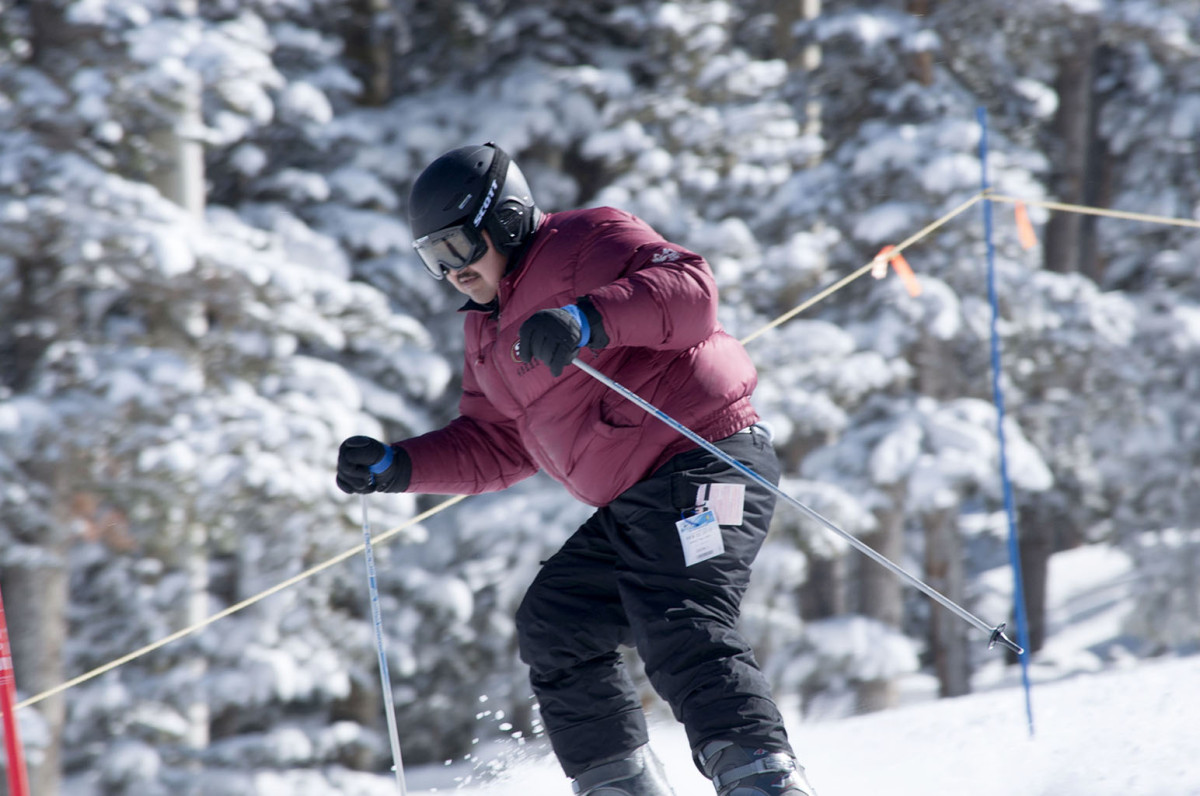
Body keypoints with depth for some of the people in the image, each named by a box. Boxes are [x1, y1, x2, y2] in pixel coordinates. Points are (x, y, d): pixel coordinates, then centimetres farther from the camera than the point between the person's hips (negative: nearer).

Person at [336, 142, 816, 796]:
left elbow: (691, 290, -21)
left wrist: (590, 319, -33)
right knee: (552, 626, 9)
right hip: (629, 505, 10)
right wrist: (395, 466, 14)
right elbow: (494, 448, 26)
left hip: (703, 456, -10)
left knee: (678, 631, -25)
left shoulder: (586, 242, -5)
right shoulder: (488, 334, 22)